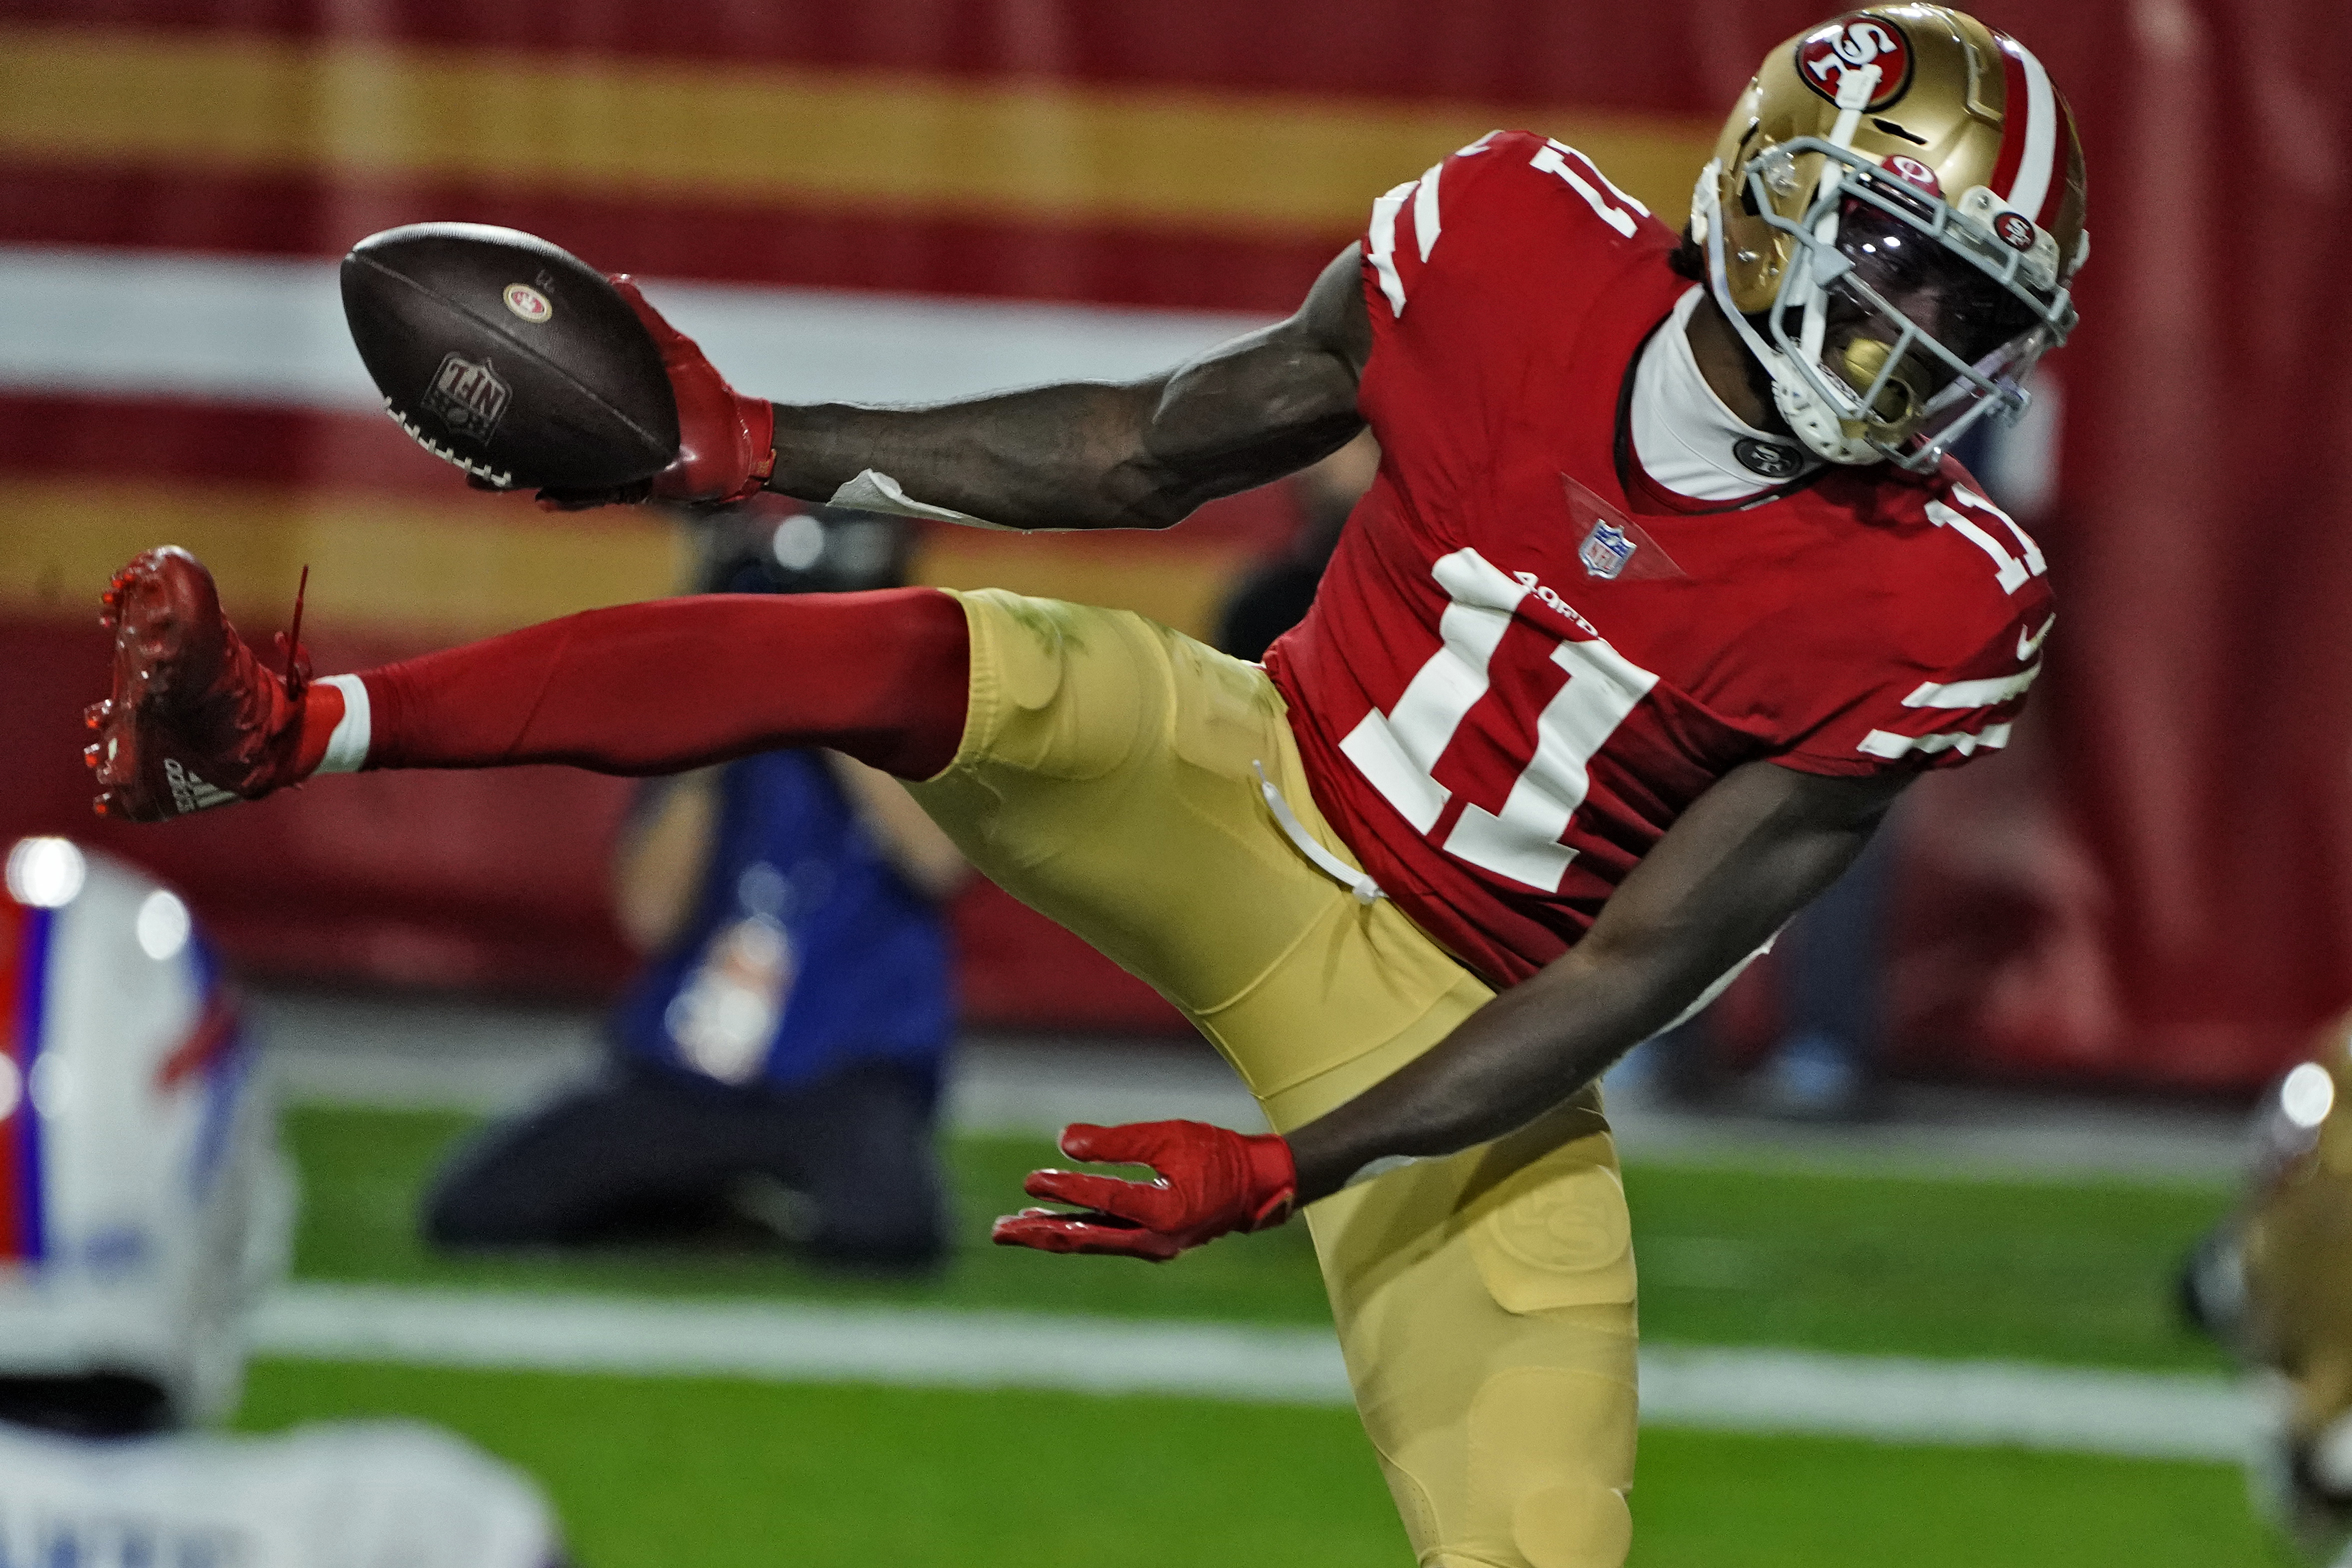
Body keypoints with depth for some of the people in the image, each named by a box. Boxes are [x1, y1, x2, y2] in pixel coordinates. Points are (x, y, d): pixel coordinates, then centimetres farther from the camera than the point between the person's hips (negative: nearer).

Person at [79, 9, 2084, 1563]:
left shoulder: (1923, 616, -20)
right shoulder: (1523, 245, -13)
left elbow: (1628, 979, -18)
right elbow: (1155, 451, 4)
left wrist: (1285, 1171, -24)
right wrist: (754, 449, 4)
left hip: (1460, 1037, -2)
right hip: (1242, 792, 2)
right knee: (898, 659, -25)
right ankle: (274, 732, -28)